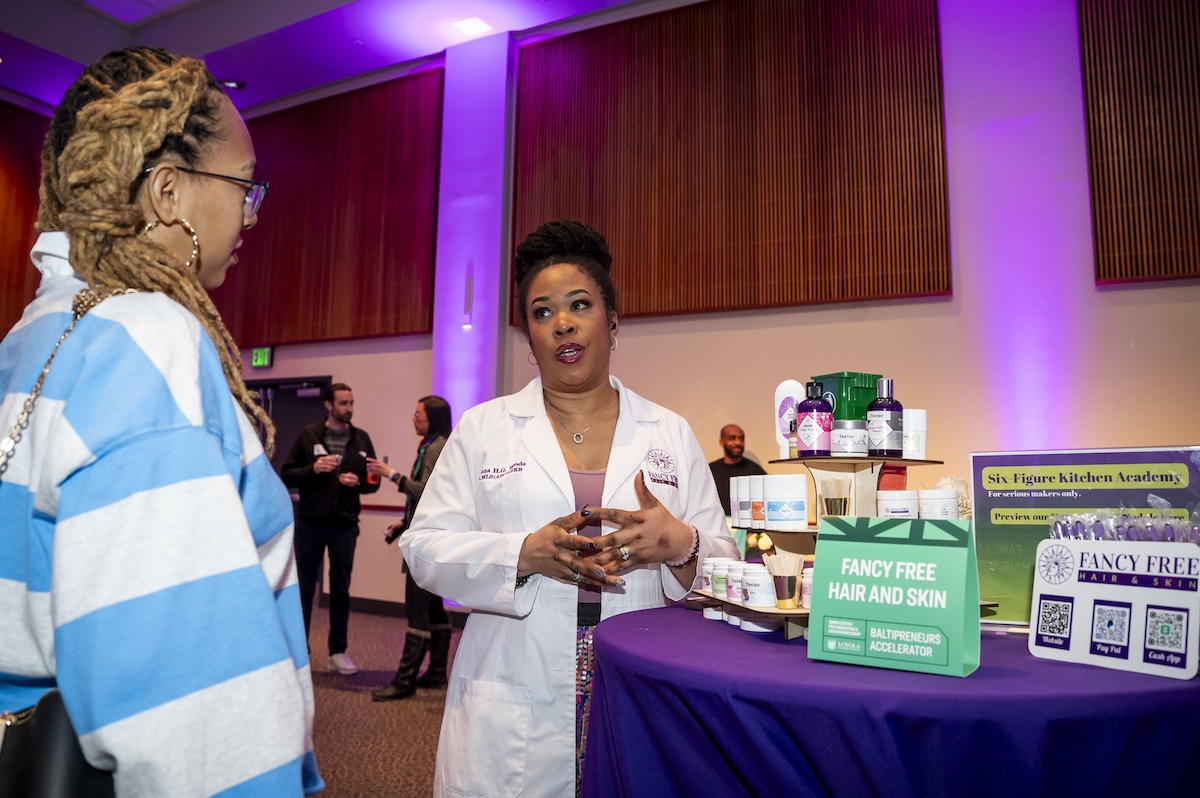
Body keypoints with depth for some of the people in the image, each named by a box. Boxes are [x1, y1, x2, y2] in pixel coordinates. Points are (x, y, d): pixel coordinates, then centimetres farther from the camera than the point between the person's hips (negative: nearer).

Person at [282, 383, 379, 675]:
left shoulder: (361, 439, 6)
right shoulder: (308, 435, 0)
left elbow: (373, 481, 9)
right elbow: (287, 474, -2)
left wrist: (358, 481, -11)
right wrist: (312, 469, -19)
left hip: (345, 525, 2)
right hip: (310, 523, -2)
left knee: (341, 589, 9)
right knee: (304, 587, 8)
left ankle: (338, 651, 19)